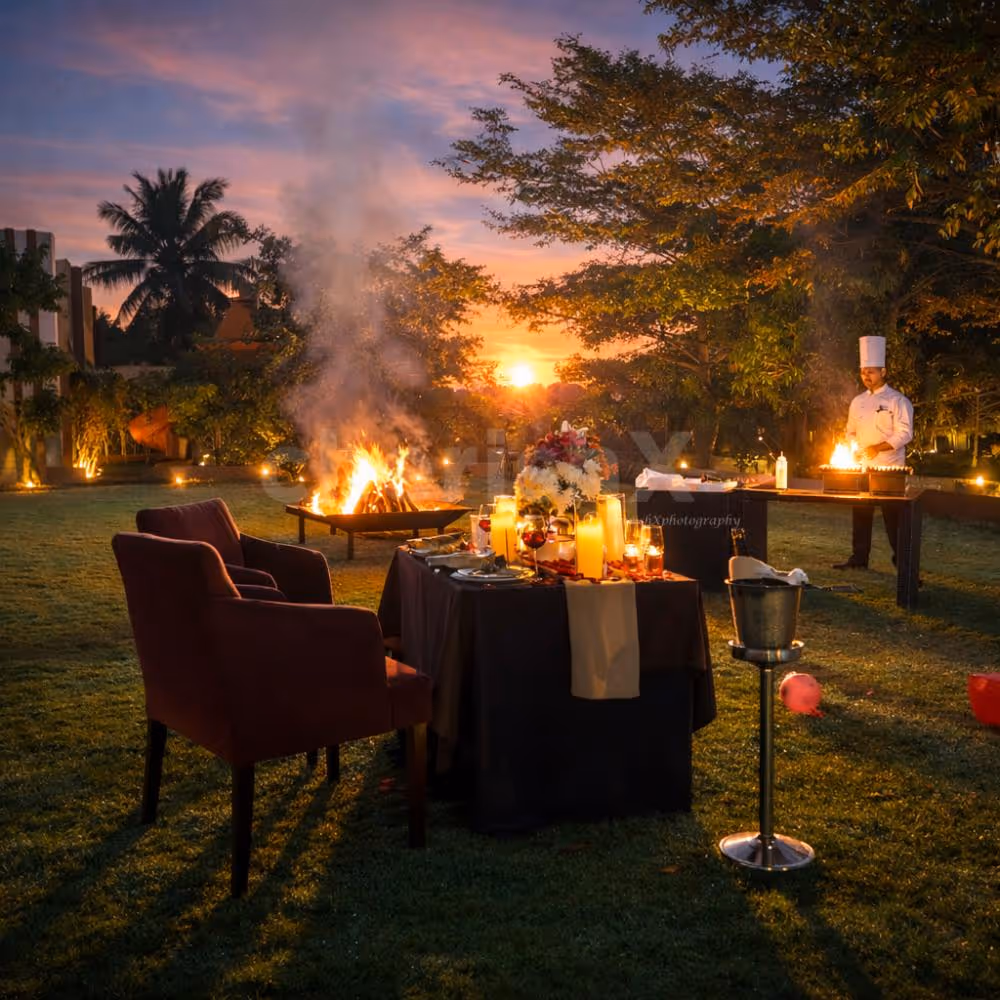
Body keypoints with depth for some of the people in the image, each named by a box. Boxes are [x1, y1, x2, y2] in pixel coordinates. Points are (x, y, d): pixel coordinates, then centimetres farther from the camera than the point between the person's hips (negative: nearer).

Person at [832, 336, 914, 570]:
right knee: (860, 513, 9)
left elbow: (904, 434, -12)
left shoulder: (897, 400, -6)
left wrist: (878, 447, -23)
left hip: (889, 469, -6)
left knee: (892, 515, -3)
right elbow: (851, 432, 20)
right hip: (862, 468, 6)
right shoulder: (858, 402, 13)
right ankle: (858, 558, 18)